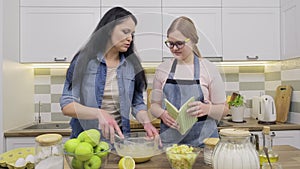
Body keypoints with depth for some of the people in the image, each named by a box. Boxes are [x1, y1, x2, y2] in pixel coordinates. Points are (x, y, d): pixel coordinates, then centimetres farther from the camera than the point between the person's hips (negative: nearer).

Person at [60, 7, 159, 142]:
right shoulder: (84, 60, -3)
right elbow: (66, 105, -8)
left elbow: (137, 103, 8)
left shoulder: (132, 65, 5)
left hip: (118, 137, 2)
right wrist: (99, 113, -24)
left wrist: (146, 123, -11)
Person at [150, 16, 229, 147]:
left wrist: (207, 108, -19)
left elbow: (223, 109, 1)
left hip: (202, 140, -1)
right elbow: (154, 105, 10)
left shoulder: (208, 68, -3)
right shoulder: (163, 69, 4)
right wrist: (162, 114, -11)